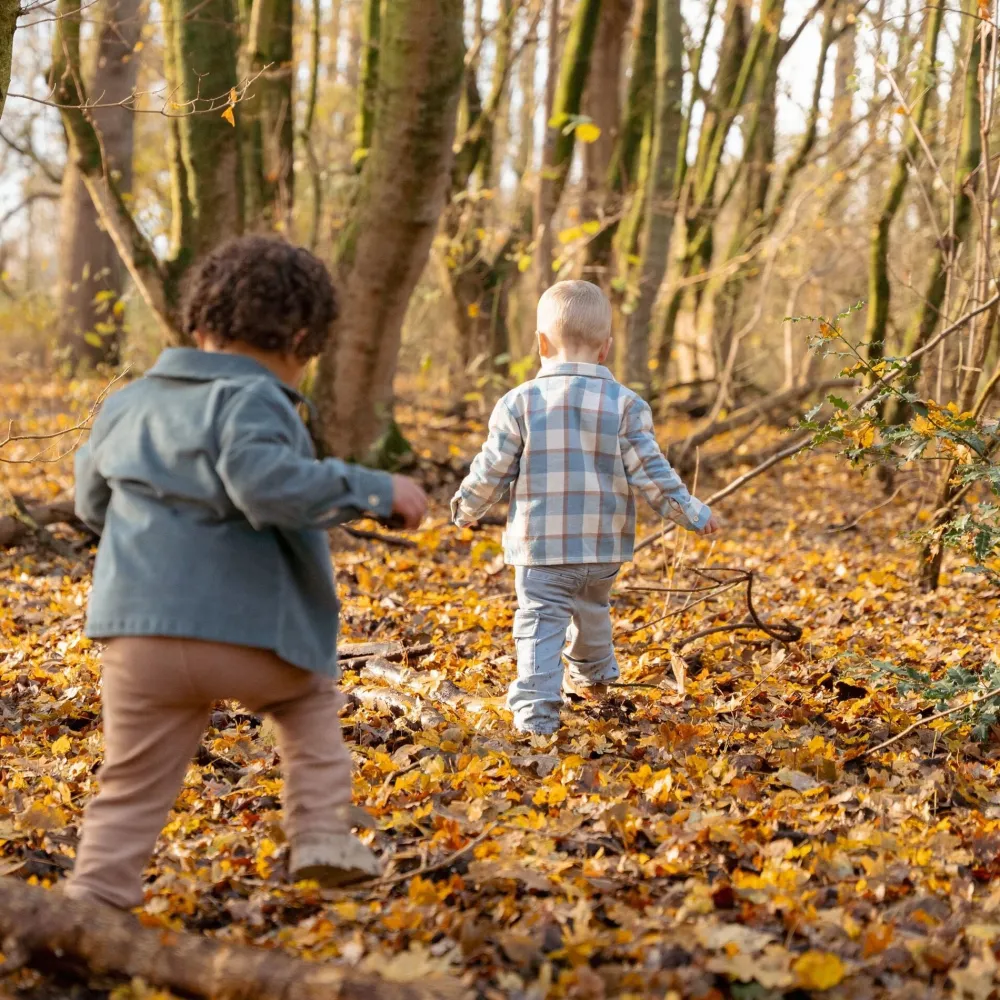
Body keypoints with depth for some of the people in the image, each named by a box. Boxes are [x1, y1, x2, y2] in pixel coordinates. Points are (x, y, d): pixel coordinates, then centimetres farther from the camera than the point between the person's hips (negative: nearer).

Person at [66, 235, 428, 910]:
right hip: (245, 632, -4)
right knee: (309, 692, 27)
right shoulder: (250, 399, -8)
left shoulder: (127, 405, 16)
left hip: (137, 637, 4)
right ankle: (323, 834, 16)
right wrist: (375, 490, -16)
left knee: (130, 796, 11)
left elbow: (91, 503, 28)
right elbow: (269, 483, -26)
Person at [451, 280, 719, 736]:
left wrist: (465, 509, 16)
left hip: (540, 545, -3)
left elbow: (491, 472, -3)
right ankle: (591, 675, 49)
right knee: (592, 611, 27)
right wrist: (691, 512, 8)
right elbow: (650, 473, -5)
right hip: (604, 547, 3)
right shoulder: (625, 404, -5)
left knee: (539, 624, -1)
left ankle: (535, 711, -13)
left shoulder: (519, 403, -7)